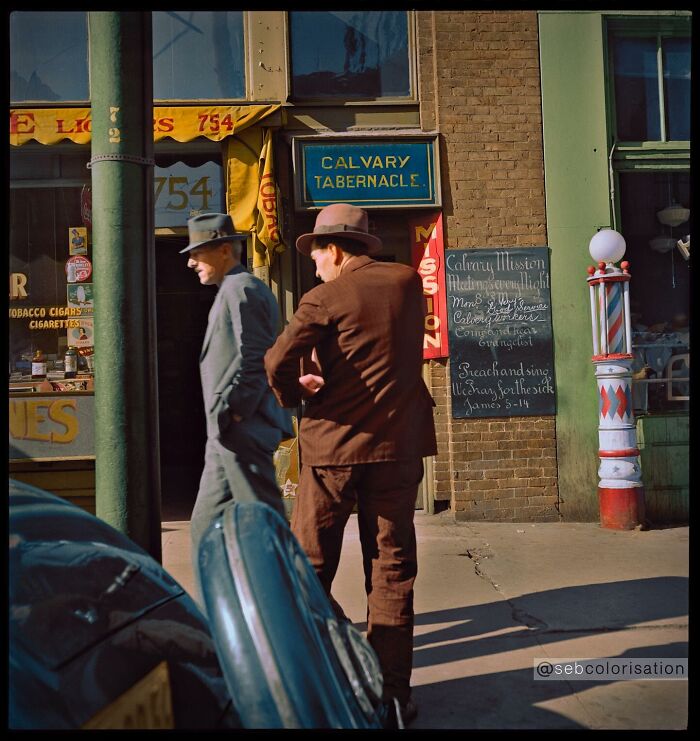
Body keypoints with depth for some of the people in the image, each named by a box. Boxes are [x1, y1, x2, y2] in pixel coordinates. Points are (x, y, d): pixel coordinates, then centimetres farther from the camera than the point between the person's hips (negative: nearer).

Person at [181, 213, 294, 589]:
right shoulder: (235, 290, 20)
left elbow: (254, 361, -20)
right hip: (228, 433, 11)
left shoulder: (240, 289, -11)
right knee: (206, 525, 14)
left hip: (241, 429, -11)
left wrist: (229, 415, -18)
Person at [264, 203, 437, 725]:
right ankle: (391, 687, 17)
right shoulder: (409, 281, 7)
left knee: (308, 564, 12)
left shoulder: (327, 298, -7)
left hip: (334, 443, -4)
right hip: (398, 444, 4)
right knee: (391, 566, 11)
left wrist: (295, 396, 2)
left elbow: (277, 364, -18)